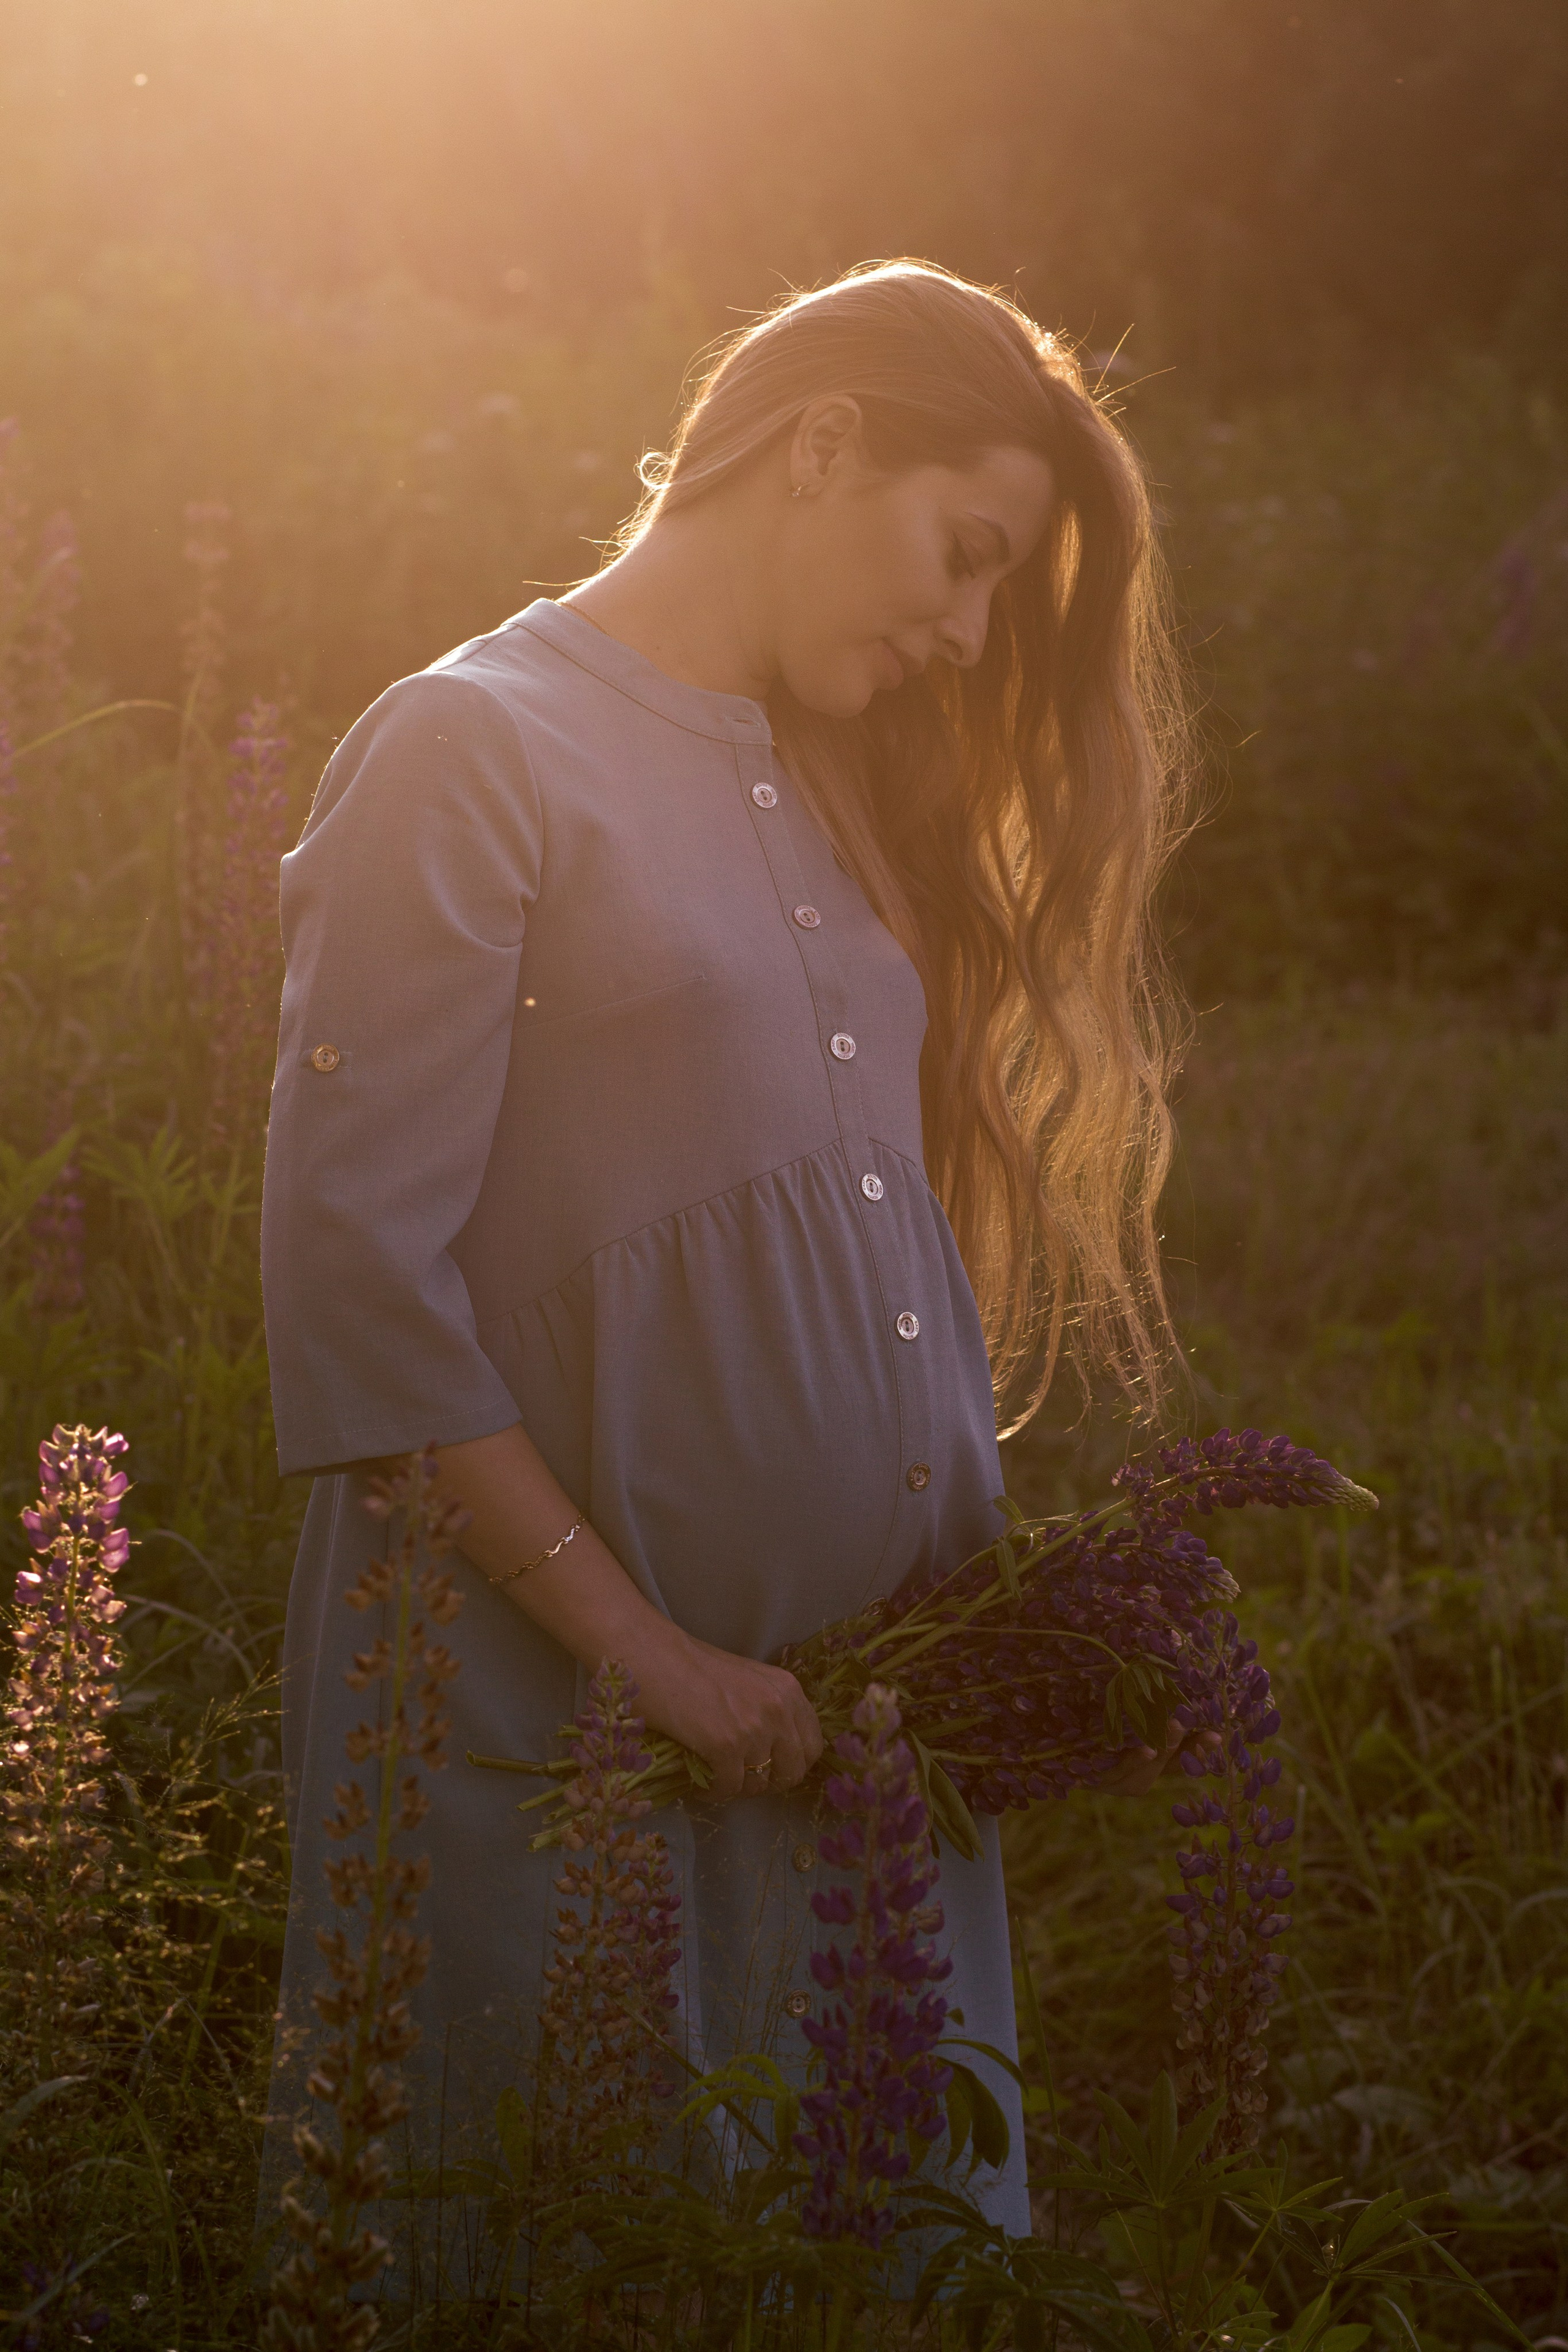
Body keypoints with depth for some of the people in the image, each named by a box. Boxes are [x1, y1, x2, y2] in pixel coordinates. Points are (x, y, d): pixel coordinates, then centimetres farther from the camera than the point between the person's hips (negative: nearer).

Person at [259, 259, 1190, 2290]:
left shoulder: (828, 790, 17)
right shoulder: (475, 752, -8)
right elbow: (357, 1269, -15)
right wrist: (637, 1644, -17)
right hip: (574, 1722, -7)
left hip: (869, 1710, 7)